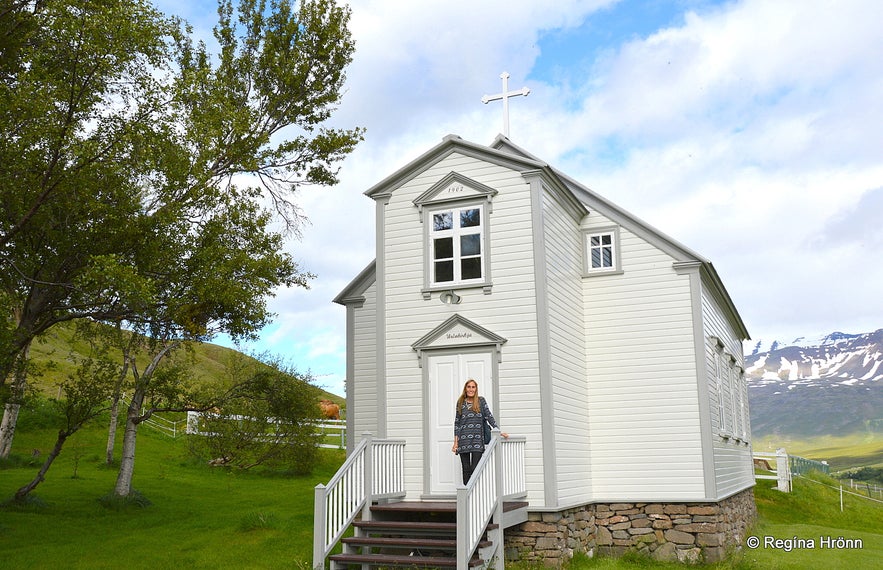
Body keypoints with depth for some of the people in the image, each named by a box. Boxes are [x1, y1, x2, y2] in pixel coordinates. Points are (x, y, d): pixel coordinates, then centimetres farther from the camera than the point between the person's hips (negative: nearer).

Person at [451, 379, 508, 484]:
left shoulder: (481, 401, 7)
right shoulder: (460, 402, 10)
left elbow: (489, 416, 4)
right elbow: (457, 422, 10)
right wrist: (455, 442, 4)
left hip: (477, 440, -2)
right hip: (463, 441, 2)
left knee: (475, 469, -9)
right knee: (466, 469, 3)